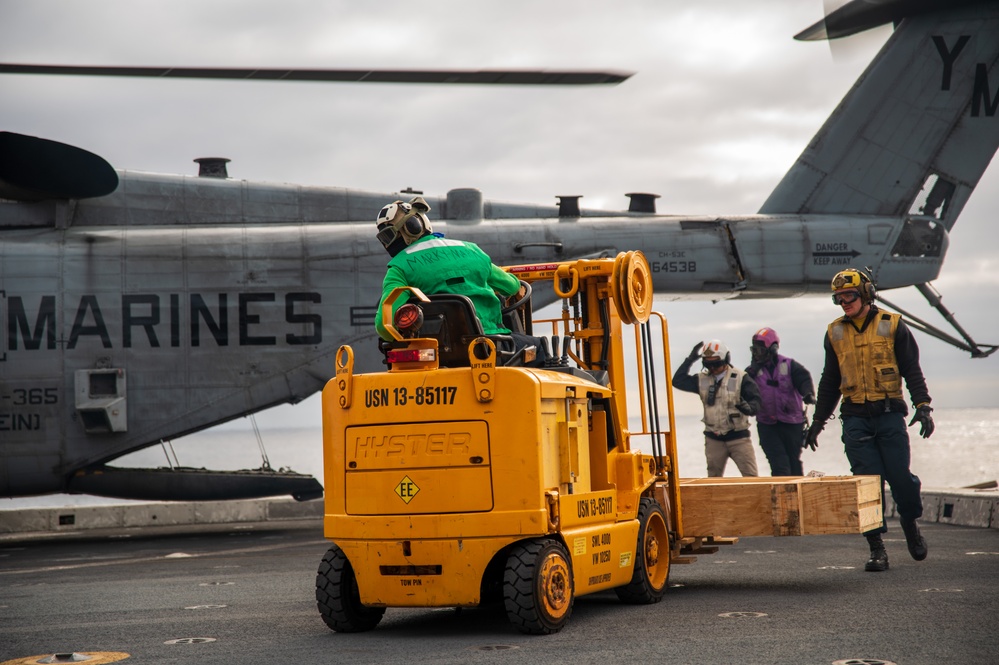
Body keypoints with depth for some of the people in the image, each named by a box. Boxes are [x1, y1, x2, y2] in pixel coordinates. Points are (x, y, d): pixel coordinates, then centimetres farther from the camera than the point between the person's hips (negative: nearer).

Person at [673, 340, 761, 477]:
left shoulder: (740, 378, -7)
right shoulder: (702, 379, 6)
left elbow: (755, 401, -13)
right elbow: (678, 381, 3)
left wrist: (748, 407, -36)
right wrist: (690, 359, -1)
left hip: (738, 436, -4)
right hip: (714, 439, 4)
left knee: (751, 476, -6)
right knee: (713, 478, 11)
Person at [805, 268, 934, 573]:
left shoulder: (892, 325, 2)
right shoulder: (835, 333, 11)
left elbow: (912, 370, 3)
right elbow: (829, 382, 19)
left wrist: (923, 405, -9)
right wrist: (818, 421, 17)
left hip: (889, 414, -2)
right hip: (855, 418, 2)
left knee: (900, 477, -5)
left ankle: (910, 523, 25)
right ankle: (877, 548, 1)